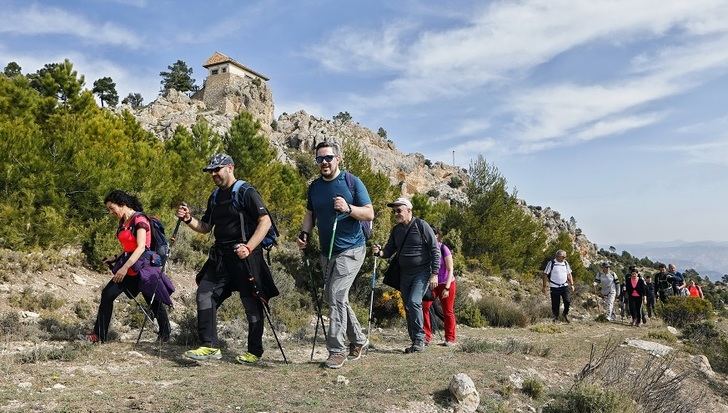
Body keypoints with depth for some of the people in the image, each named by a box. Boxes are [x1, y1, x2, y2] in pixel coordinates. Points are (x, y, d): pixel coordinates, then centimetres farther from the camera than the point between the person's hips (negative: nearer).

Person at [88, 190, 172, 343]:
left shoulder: (139, 220, -14)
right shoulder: (123, 222, 12)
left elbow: (141, 247, -22)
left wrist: (125, 267, -28)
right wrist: (116, 259, 5)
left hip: (143, 266, -8)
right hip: (128, 266, 8)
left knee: (154, 301, 2)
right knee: (107, 294, 0)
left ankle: (165, 335, 20)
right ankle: (99, 334, 9)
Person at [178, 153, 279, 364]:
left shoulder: (246, 192, -8)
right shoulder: (215, 197, 16)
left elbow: (265, 221, -15)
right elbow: (205, 227, 21)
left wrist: (248, 248, -23)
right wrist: (188, 219, 2)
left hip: (245, 257, -7)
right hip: (220, 257, 7)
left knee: (252, 305, 2)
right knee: (204, 294, -3)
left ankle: (255, 352, 16)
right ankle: (210, 346, 4)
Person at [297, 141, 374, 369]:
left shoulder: (352, 182, -7)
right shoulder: (315, 186, 8)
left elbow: (369, 214, -7)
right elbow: (310, 213, 18)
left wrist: (348, 208, -24)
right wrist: (304, 233, -1)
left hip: (350, 250, -7)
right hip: (327, 251, 7)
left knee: (336, 296, -15)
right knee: (333, 297, 12)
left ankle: (337, 350, -6)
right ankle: (358, 340, 29)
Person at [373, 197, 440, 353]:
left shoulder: (421, 226, -8)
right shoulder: (396, 230, 9)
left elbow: (435, 250, -8)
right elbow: (389, 251, 13)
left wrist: (435, 273, -13)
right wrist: (379, 252, -11)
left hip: (422, 272, -6)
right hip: (404, 274, 6)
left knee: (414, 302, -21)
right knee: (408, 308, 8)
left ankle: (419, 339, -9)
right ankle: (416, 342, 19)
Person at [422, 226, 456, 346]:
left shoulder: (443, 249, -13)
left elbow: (450, 270, -12)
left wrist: (447, 288, -19)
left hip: (446, 284, -4)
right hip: (431, 284, 4)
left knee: (448, 312, 5)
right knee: (424, 307, -11)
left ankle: (450, 339, 18)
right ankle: (426, 337, -3)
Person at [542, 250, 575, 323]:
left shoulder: (565, 263, 7)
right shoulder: (551, 263, -8)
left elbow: (569, 274, 17)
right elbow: (545, 274, -6)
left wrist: (572, 284, 12)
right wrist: (544, 287, -8)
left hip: (564, 286, 3)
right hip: (554, 287, -3)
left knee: (568, 301, -8)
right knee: (555, 303, 2)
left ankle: (566, 314, 18)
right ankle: (556, 317, 22)